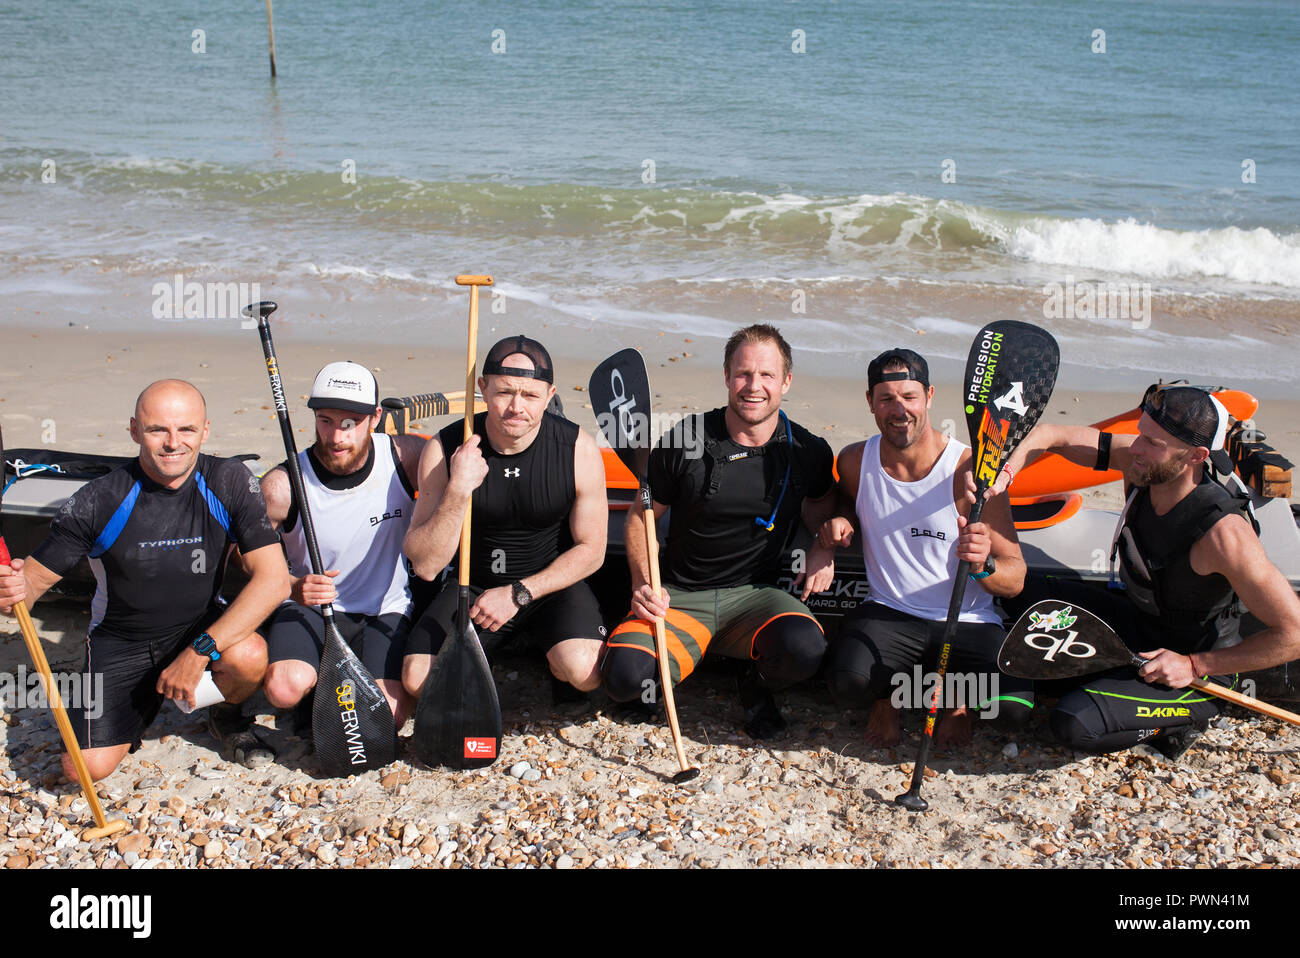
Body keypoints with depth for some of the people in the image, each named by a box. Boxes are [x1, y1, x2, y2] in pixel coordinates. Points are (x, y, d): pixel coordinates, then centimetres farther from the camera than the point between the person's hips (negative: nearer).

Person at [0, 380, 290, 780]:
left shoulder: (229, 482, -16)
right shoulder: (99, 500, -17)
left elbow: (273, 580, -22)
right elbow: (36, 578, -9)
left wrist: (199, 651, -29)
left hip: (202, 625, 0)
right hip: (121, 639, 0)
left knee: (248, 656, -33)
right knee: (89, 766, -16)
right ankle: (145, 702, 19)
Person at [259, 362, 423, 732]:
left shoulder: (404, 457, -10)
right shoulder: (283, 486, -13)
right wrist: (293, 588, -25)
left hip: (385, 612, 1)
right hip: (309, 608, 0)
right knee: (285, 688, -31)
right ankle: (318, 683, 7)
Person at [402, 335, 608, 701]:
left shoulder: (578, 449, -15)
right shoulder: (445, 449, -14)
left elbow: (591, 550, -5)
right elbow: (425, 566, -16)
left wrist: (518, 594, -13)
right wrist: (458, 492, -31)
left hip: (553, 585, -1)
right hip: (475, 586, 1)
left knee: (584, 670, -29)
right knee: (419, 677, -21)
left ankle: (555, 663, 10)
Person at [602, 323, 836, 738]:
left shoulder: (807, 451, -1)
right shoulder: (684, 443, -7)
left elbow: (821, 505, 21)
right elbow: (640, 516, 5)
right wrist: (643, 582, -10)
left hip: (755, 594, 1)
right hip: (679, 595, -1)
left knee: (804, 648, -33)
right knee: (624, 676, -28)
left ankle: (757, 681, 5)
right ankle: (694, 650, 9)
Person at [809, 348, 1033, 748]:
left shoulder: (971, 470, -12)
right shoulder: (855, 461, -1)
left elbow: (1015, 580, -10)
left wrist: (983, 566, -33)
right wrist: (836, 526, 1)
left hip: (968, 622, -1)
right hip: (889, 614, 1)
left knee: (1014, 706, -27)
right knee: (849, 682, -31)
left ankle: (957, 691, 11)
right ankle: (890, 690, 8)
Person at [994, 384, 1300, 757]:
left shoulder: (1223, 533, -33)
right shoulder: (1142, 463, -16)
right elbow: (1050, 435, -9)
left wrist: (1193, 665, -22)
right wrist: (1003, 474, -29)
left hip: (1200, 673, -7)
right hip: (1135, 620, 7)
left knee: (1074, 723, -25)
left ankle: (1190, 713, -1)